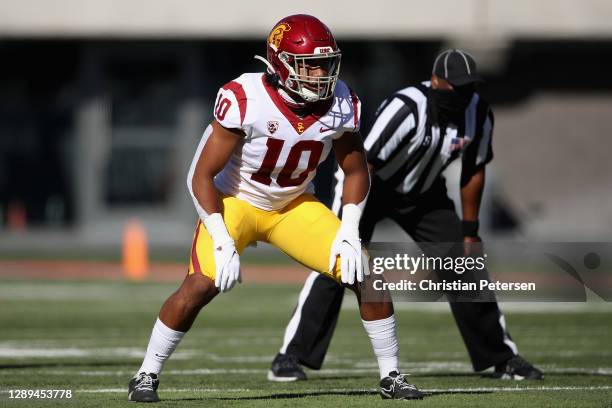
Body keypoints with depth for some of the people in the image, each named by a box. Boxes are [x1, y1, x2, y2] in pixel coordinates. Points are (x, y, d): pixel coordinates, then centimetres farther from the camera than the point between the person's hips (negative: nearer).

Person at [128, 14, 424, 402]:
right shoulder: (245, 101, -29)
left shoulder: (341, 104, -15)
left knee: (365, 274, -9)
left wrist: (348, 234, -12)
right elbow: (202, 176, -22)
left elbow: (356, 171, 1)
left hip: (295, 205, 4)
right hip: (235, 201, -4)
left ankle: (391, 377, 7)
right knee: (202, 285, -23)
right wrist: (223, 244, -27)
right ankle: (146, 376, -5)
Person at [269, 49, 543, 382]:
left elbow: (473, 171, 1)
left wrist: (470, 230, 5)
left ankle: (503, 358, 15)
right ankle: (290, 357, -16)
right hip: (370, 186, -5)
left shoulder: (479, 116, -15)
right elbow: (363, 166, -35)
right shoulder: (405, 109, -33)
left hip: (424, 193, 5)